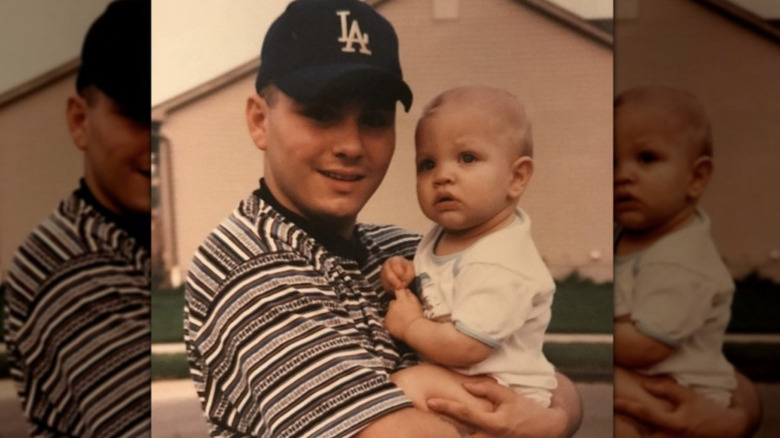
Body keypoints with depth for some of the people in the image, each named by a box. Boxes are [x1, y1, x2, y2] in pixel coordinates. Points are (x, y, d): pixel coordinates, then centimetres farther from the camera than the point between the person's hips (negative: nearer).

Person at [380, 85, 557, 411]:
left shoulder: (500, 267, -23)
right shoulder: (447, 233, 2)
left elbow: (465, 348, -27)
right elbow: (433, 296, 19)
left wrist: (409, 326, -13)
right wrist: (401, 275, -1)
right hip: (446, 375, 8)